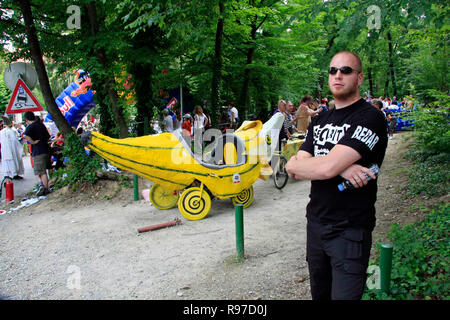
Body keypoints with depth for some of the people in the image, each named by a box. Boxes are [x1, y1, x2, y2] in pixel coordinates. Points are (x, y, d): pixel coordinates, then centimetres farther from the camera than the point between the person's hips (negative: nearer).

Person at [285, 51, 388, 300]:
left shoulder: (370, 118, -13)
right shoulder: (320, 121, 11)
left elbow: (327, 167, -26)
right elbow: (294, 169, -2)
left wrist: (295, 164, -8)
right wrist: (340, 168, -17)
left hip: (350, 230, -7)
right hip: (315, 222, 7)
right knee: (319, 293, 21)